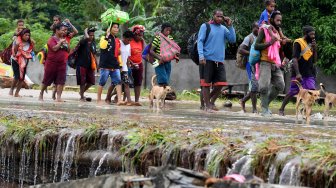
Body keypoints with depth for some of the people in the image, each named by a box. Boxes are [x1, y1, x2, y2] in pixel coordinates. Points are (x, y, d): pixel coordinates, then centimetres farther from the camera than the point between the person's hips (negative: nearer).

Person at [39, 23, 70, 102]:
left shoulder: (63, 39, 12)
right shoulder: (52, 39, -8)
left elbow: (68, 51, 15)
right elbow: (55, 48, -23)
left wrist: (67, 44, -2)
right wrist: (60, 42, -12)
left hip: (62, 63, 5)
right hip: (52, 63, -5)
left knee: (61, 81, -5)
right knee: (46, 80, 7)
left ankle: (58, 97, -7)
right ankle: (41, 94, 24)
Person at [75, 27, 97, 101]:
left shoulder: (93, 43, 11)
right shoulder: (83, 42, -9)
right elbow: (86, 38, -34)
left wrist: (96, 64, 16)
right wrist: (86, 32, -17)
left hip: (90, 65, 6)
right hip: (82, 65, -6)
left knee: (91, 81, 6)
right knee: (82, 82, -2)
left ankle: (82, 92, 28)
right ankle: (82, 97, 10)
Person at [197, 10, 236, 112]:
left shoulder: (224, 29, 14)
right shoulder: (205, 26, 1)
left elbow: (233, 40, 4)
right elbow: (200, 41, -5)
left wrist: (230, 26, -2)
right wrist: (201, 56, -17)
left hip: (219, 61, 5)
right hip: (207, 60, -5)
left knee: (221, 84, -1)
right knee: (206, 84, -1)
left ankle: (211, 101, 17)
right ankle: (207, 105, 4)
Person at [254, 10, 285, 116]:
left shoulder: (277, 32, 18)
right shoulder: (264, 30, -3)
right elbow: (256, 46, -11)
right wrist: (269, 43, -20)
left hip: (275, 63, 7)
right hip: (265, 62, -7)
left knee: (280, 85, 1)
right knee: (265, 86, -13)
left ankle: (266, 103, 16)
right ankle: (264, 109, -4)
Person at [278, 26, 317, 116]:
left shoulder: (311, 44, 13)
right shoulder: (298, 43, -9)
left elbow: (314, 61, 14)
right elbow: (295, 59, -16)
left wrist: (315, 49, 0)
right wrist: (297, 73, -24)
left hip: (309, 73, 6)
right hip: (299, 73, -6)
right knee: (293, 91, -1)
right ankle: (281, 109, 12)